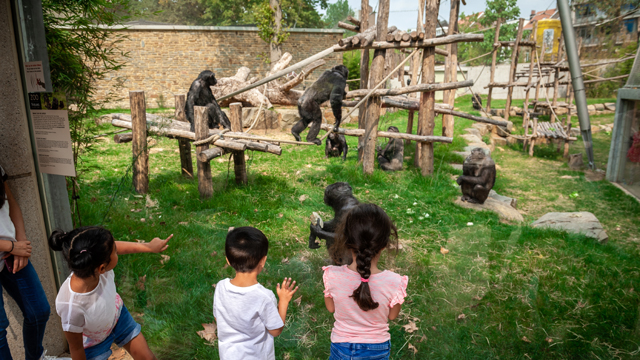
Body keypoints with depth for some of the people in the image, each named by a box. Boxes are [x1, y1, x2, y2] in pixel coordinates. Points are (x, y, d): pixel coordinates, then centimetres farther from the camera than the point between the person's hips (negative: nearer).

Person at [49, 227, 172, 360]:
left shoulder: (97, 264, -34)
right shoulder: (72, 306, -45)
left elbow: (119, 246, -9)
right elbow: (76, 347, -25)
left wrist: (149, 246, 0)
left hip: (117, 315, 5)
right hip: (95, 343, -4)